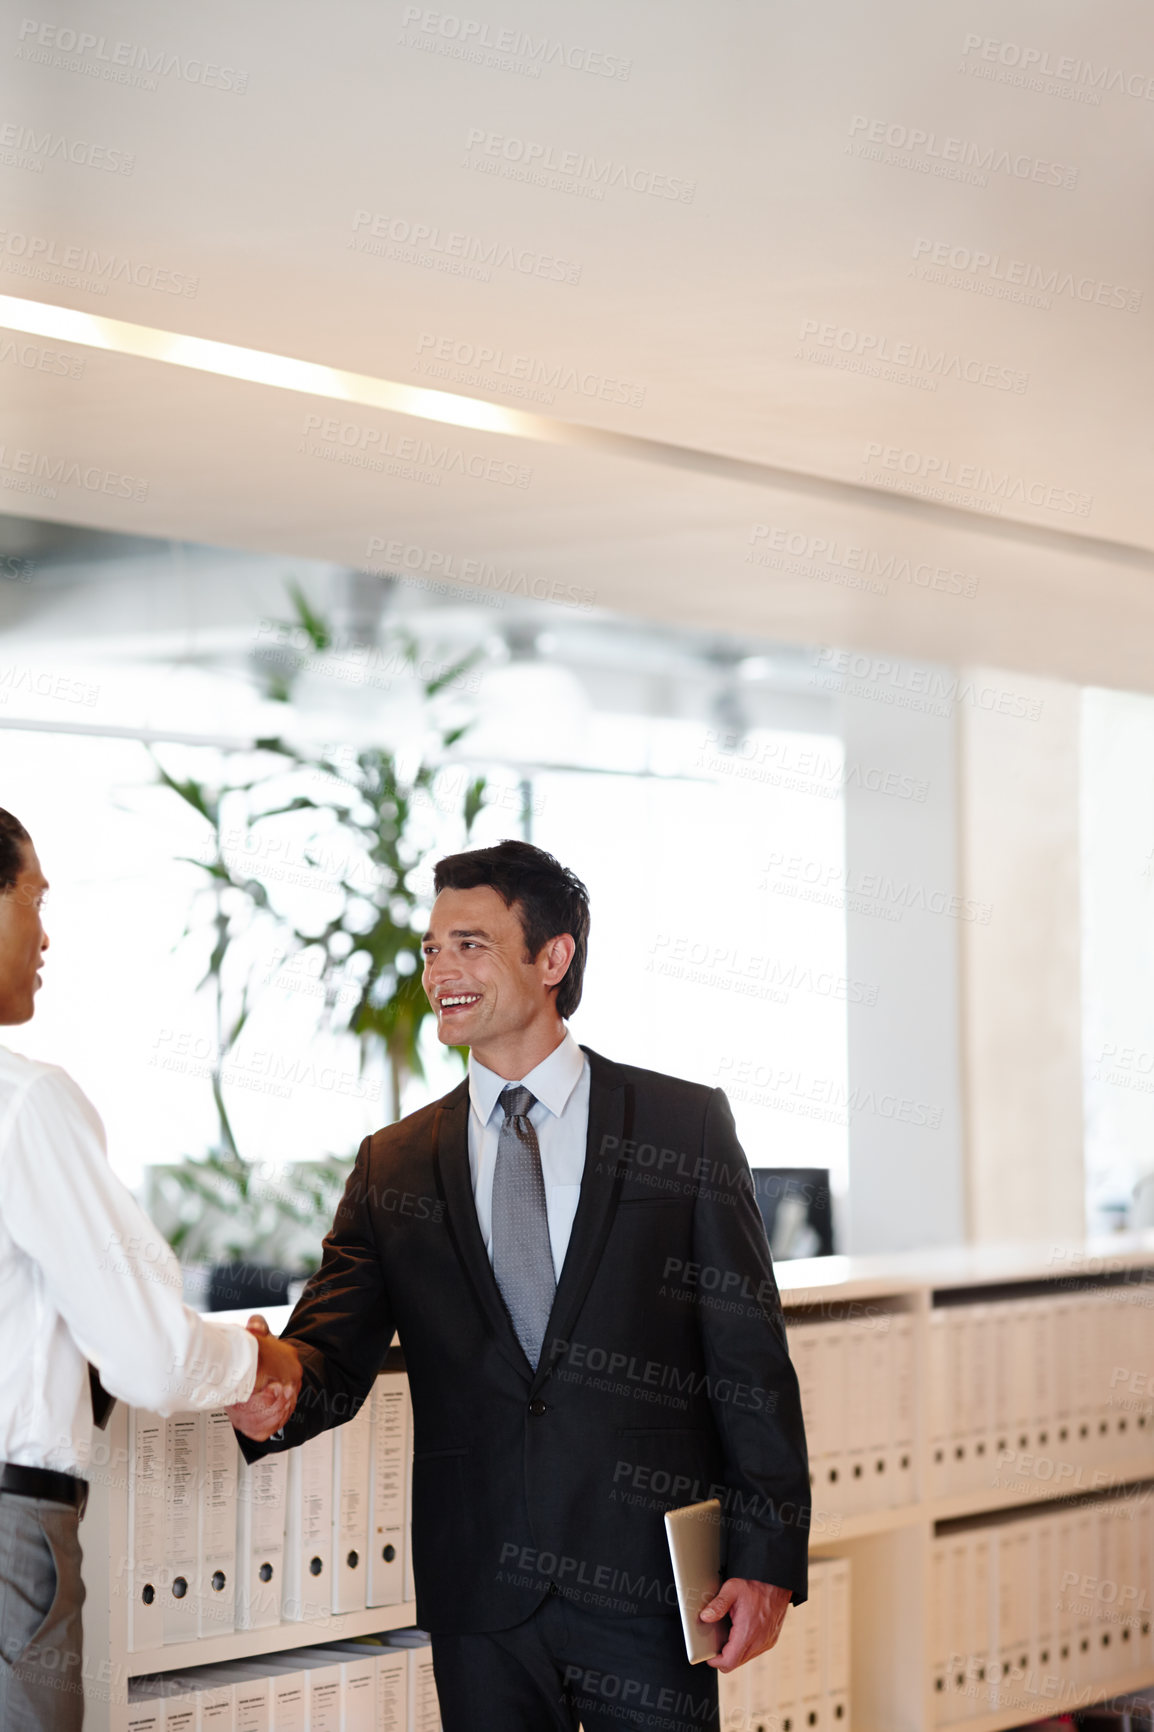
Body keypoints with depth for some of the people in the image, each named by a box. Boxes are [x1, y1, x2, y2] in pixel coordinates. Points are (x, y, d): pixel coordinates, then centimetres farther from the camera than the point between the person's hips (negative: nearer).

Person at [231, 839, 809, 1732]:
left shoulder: (685, 1126, 2)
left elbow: (749, 1356, 0)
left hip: (644, 1583, -2)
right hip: (481, 1597, 2)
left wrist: (769, 1557, -5)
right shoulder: (393, 1166, 10)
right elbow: (335, 1352, 2)